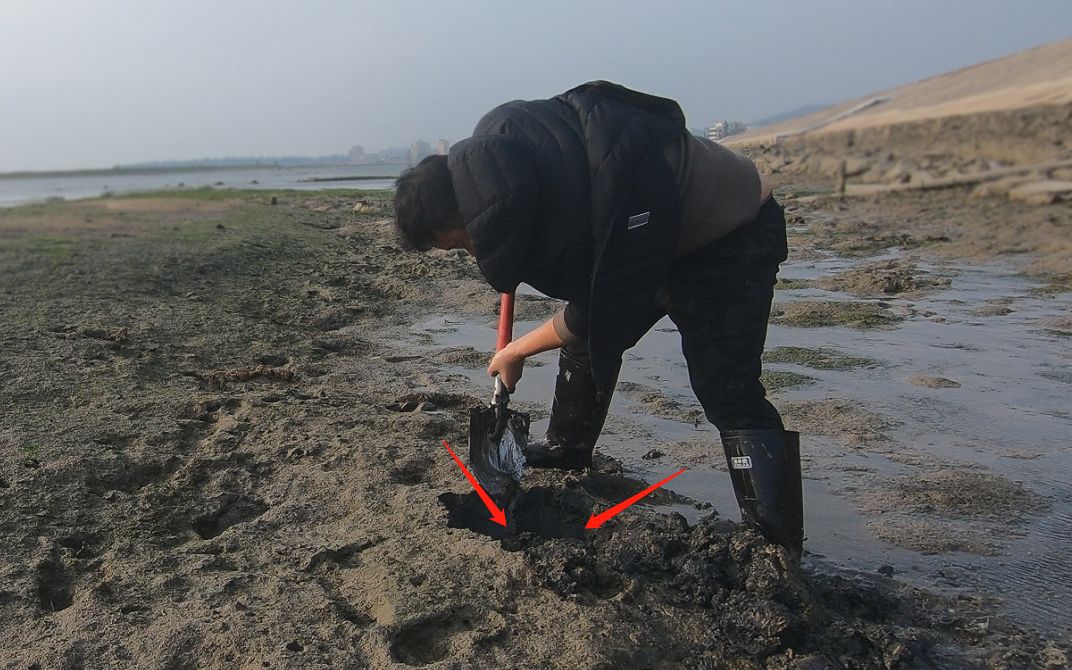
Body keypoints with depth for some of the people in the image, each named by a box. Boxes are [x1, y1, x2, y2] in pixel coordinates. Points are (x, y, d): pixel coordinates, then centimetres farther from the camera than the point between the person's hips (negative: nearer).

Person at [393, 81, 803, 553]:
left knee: (727, 391, -19)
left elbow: (596, 315, -27)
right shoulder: (491, 146, -18)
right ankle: (566, 449, 34)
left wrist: (515, 352, -12)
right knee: (587, 342, 13)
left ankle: (776, 547, -17)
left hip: (733, 234, -8)